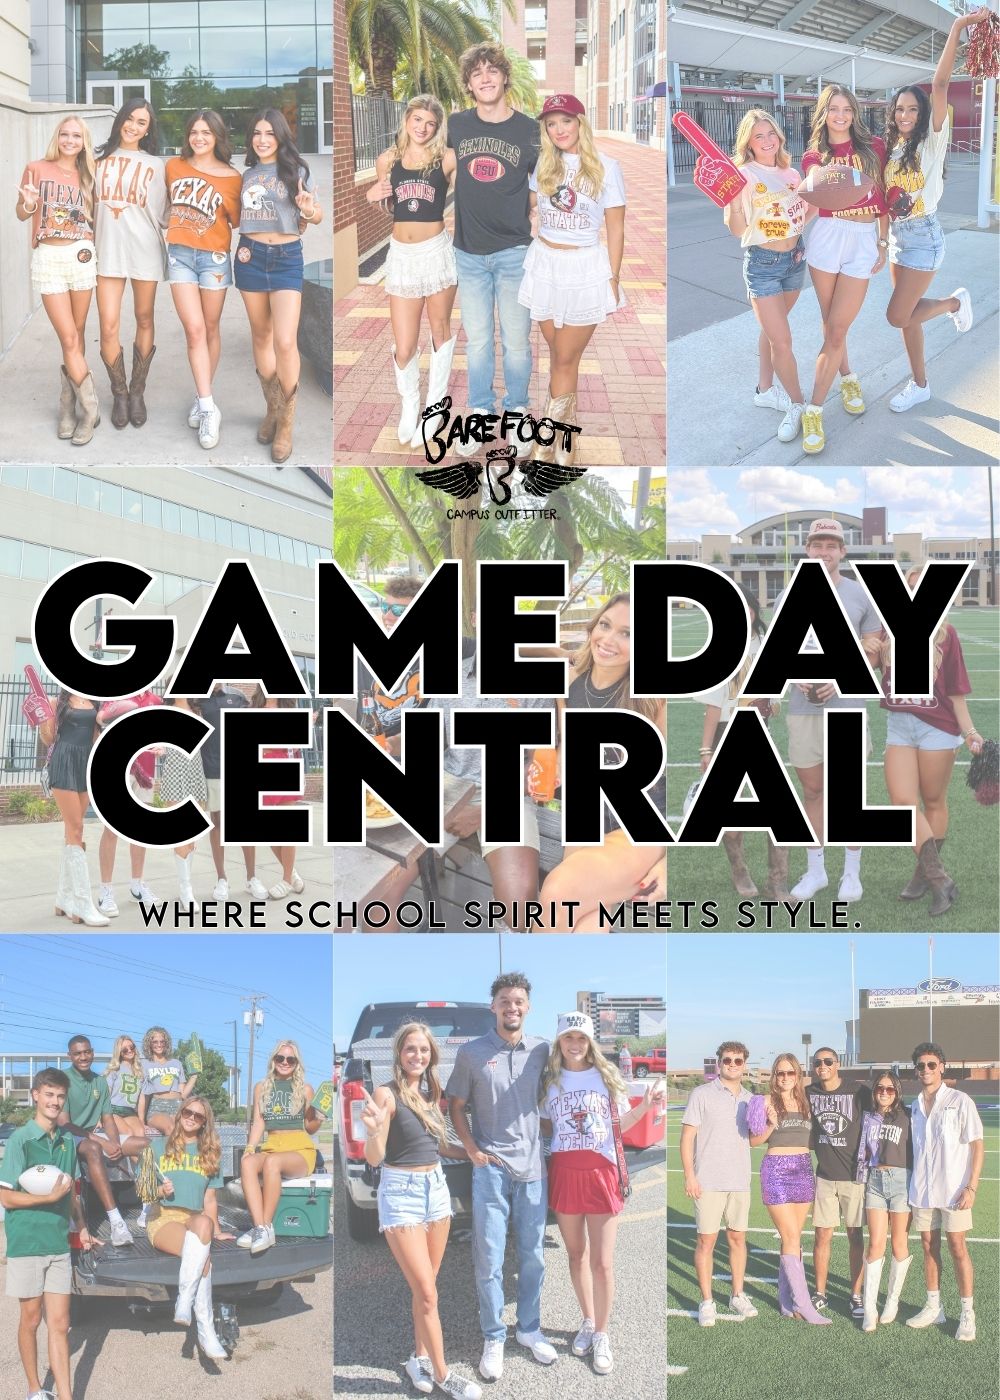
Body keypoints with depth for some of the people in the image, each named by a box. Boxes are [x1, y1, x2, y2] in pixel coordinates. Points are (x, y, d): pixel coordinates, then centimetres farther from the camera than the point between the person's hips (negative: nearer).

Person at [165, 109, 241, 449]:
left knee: (210, 329, 7)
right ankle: (209, 408, -10)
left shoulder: (231, 177, -1)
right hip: (180, 254, 1)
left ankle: (202, 398, 23)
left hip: (214, 257, -1)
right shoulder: (174, 166, 5)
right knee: (194, 329, -10)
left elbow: (237, 221, 4)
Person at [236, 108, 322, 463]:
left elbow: (317, 217, 1)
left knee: (285, 342, -14)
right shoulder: (247, 174, 9)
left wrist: (310, 210, -22)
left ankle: (286, 422, -1)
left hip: (287, 258, -4)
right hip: (251, 257, 4)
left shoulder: (296, 170, -2)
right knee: (261, 336, 11)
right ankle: (272, 408, 25)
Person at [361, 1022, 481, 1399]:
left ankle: (420, 1357, 26)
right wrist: (373, 1131, -36)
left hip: (436, 1188, 7)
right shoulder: (386, 1094, -14)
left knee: (425, 1287, 12)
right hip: (401, 1192, -6)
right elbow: (374, 1158, -16)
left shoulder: (430, 1092, 7)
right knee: (426, 1293, -4)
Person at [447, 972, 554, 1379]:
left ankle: (529, 1329, 25)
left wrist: (547, 1142, 5)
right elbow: (456, 1106, 4)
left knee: (533, 1256, 11)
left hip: (533, 1167, 3)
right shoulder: (471, 1053, -3)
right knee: (489, 1260, -1)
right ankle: (493, 1339, 10)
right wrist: (471, 1149, -6)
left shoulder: (542, 1050, 3)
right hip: (490, 1168, -3)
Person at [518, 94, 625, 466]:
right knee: (558, 355, 11)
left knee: (565, 360, 2)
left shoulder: (606, 167, -9)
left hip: (585, 268, -4)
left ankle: (548, 445, 9)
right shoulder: (543, 163, 3)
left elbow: (615, 228, -5)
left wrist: (613, 279, -5)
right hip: (544, 263, 4)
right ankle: (564, 442, 21)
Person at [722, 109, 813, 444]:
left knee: (771, 329, 19)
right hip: (762, 262, -6)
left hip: (794, 257, 6)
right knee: (782, 340, -6)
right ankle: (797, 404, 7)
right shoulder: (742, 175, -13)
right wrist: (731, 198, -29)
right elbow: (737, 230, -14)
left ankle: (765, 390, 34)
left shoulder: (791, 173, 4)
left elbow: (808, 210, 18)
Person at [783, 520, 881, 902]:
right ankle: (815, 870, 19)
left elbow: (872, 647, 4)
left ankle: (851, 872, 13)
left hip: (848, 705, -1)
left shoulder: (860, 596, 3)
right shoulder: (788, 598, 7)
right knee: (812, 789, 8)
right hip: (803, 708, 1)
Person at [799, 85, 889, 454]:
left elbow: (883, 198, 9)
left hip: (864, 241, -1)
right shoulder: (813, 157, 6)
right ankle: (848, 378, 35)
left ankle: (814, 409, -1)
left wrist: (883, 242, 6)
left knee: (836, 329, -6)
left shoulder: (874, 147, 6)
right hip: (826, 237, 1)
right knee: (832, 326, 8)